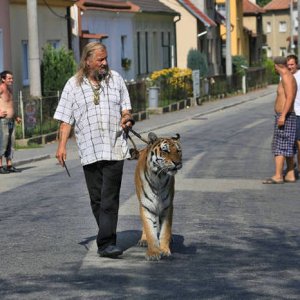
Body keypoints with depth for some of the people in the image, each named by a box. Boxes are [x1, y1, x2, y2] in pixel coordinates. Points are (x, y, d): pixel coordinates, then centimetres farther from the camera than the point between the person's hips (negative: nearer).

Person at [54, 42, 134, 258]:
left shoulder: (115, 79, 10)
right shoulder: (73, 85, 6)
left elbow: (126, 107, 17)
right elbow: (66, 119, 5)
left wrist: (127, 118, -6)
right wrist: (62, 145, -6)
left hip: (115, 148, -1)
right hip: (89, 151, 1)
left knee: (110, 198, -9)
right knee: (97, 200, 5)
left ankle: (106, 243, -14)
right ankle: (108, 238, 18)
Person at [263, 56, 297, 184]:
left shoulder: (287, 77, -16)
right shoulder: (288, 78, 16)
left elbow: (290, 97, -25)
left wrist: (283, 116, -30)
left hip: (284, 117, -11)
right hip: (285, 117, 11)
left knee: (279, 147, -11)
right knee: (288, 148, 11)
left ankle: (277, 176, -14)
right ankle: (290, 175, 13)